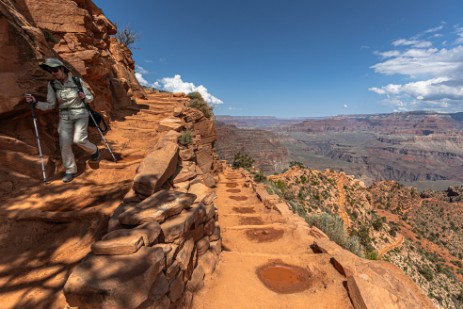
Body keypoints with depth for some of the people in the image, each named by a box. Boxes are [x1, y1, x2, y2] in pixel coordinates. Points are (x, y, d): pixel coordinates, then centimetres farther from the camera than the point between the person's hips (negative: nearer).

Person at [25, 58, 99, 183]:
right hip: (65, 117, 3)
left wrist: (84, 97, -21)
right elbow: (50, 105, 0)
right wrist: (35, 102, -17)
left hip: (80, 114, -3)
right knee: (64, 144, -5)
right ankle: (70, 170, 10)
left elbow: (90, 98, 1)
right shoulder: (52, 84, -1)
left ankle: (93, 149, 13)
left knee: (78, 140, -21)